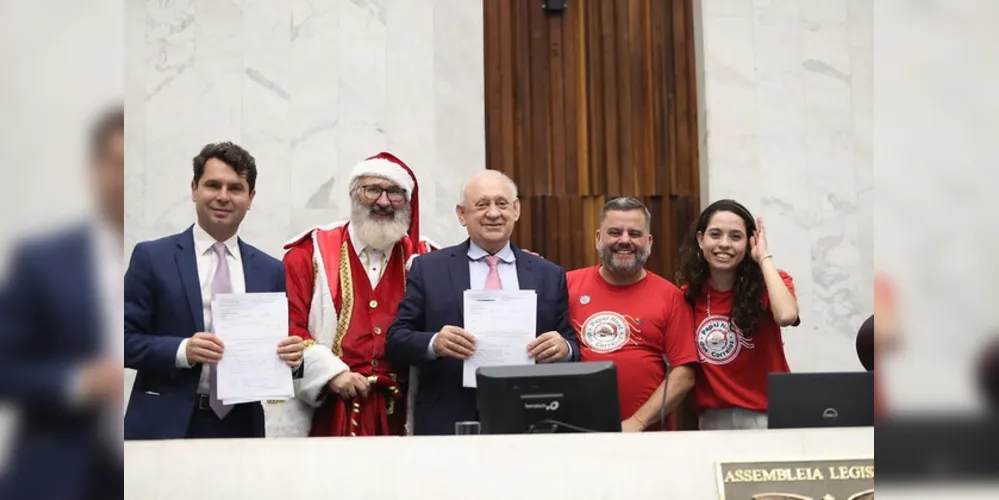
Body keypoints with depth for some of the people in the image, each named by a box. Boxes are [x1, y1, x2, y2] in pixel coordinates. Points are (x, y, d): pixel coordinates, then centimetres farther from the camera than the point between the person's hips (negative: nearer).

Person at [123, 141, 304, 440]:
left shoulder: (271, 270, 9)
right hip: (168, 425, -3)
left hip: (242, 426, 3)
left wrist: (292, 355, -11)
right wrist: (182, 350, -21)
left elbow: (277, 350, 11)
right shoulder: (152, 257, 0)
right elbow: (126, 340, -4)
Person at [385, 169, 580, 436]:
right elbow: (396, 339, 1)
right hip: (449, 423, -1)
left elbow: (572, 346, 8)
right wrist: (433, 343, -19)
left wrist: (564, 348, -14)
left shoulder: (549, 275, 8)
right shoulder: (428, 268, 4)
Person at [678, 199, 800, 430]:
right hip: (711, 418, 3)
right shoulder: (688, 295, 3)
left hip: (766, 414, -3)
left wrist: (764, 258, -17)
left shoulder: (768, 286, -4)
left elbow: (786, 316, -28)